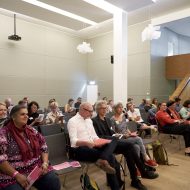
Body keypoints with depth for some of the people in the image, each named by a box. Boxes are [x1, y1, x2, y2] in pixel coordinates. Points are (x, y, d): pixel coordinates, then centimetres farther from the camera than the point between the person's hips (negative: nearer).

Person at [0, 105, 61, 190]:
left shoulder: (31, 130, 6)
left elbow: (43, 147, 11)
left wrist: (45, 162, -4)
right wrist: (17, 175, -18)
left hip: (37, 168, 4)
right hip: (12, 173, -3)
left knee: (54, 182, -14)